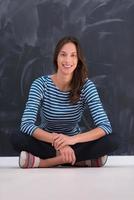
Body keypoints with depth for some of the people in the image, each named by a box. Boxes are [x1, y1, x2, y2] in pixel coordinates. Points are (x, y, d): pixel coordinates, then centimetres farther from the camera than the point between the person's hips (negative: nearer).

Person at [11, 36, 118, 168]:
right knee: (17, 140, -30)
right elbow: (26, 125, -25)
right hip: (46, 143, -1)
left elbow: (105, 126, -21)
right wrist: (56, 141, -41)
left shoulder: (86, 86, -13)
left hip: (74, 145, 1)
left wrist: (72, 139, -38)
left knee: (111, 142, -25)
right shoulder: (41, 84, -15)